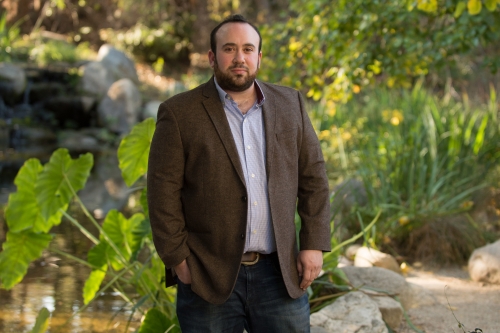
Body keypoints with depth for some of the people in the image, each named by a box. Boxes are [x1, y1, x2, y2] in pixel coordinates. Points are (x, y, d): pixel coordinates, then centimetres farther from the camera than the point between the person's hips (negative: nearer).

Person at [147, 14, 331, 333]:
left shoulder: (290, 104, 7)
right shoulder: (179, 114, -3)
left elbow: (313, 177, 8)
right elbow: (164, 192, -5)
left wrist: (314, 244, 1)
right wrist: (178, 260, -9)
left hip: (279, 273, 3)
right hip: (209, 277, -2)